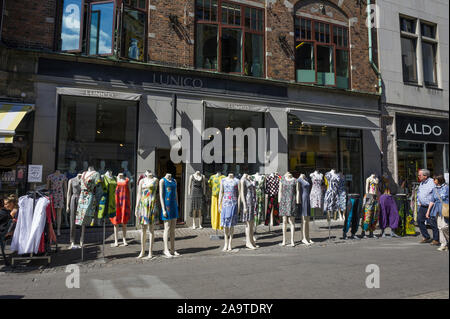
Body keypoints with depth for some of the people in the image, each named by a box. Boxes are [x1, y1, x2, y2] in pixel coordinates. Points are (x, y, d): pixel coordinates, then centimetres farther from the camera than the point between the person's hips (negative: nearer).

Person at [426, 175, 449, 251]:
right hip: (437, 210, 6)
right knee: (440, 227, 4)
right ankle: (444, 244, 10)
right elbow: (432, 201, 16)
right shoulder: (436, 189, 14)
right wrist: (428, 211, 14)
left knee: (444, 226, -14)